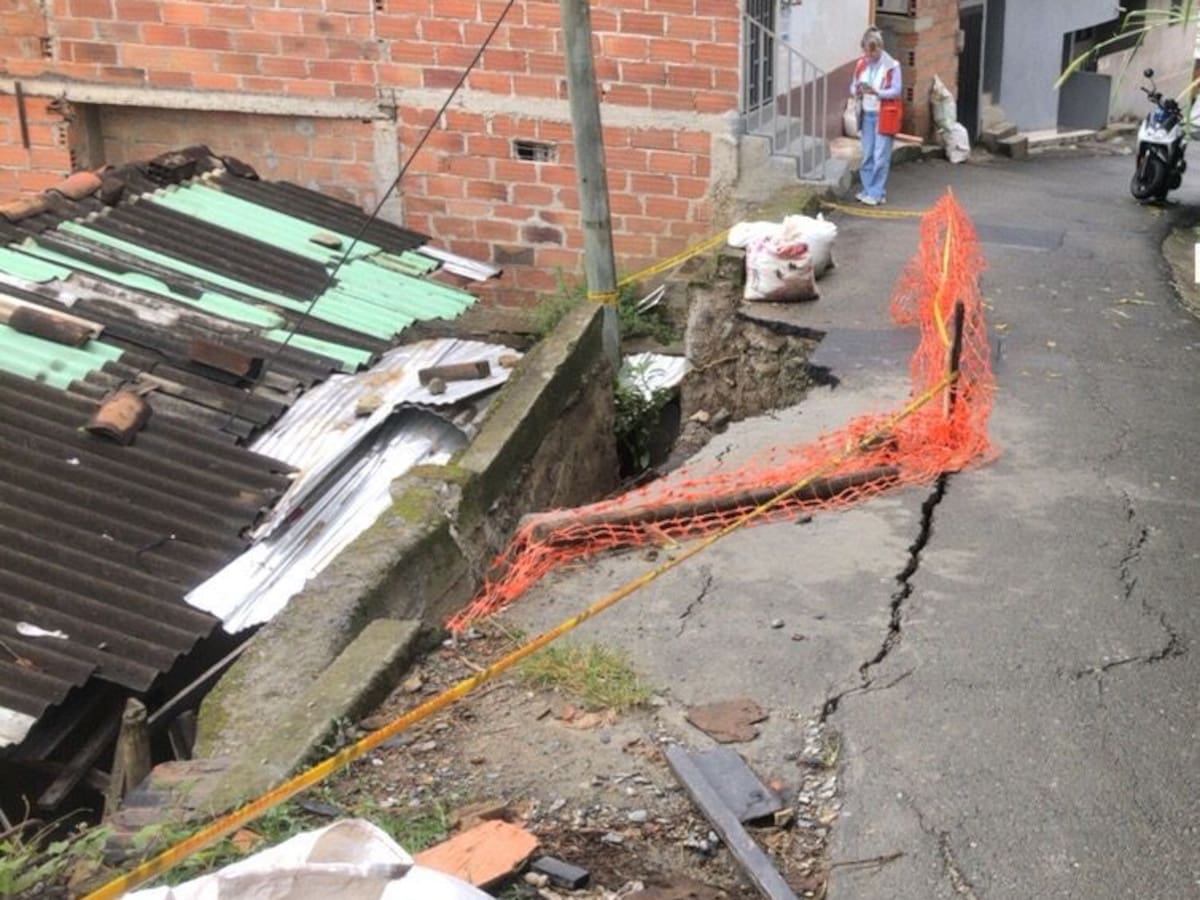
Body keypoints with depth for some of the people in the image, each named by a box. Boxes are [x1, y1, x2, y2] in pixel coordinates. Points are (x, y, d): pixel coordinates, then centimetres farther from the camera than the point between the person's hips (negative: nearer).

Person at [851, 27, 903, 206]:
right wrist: (857, 90, -14)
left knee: (880, 156, -5)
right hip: (866, 115, 5)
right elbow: (853, 87, 10)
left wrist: (876, 92, -27)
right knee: (867, 155, 10)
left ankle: (877, 193, -1)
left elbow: (896, 91, -13)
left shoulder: (891, 66, -10)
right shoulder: (861, 64, 5)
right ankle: (867, 189, 19)